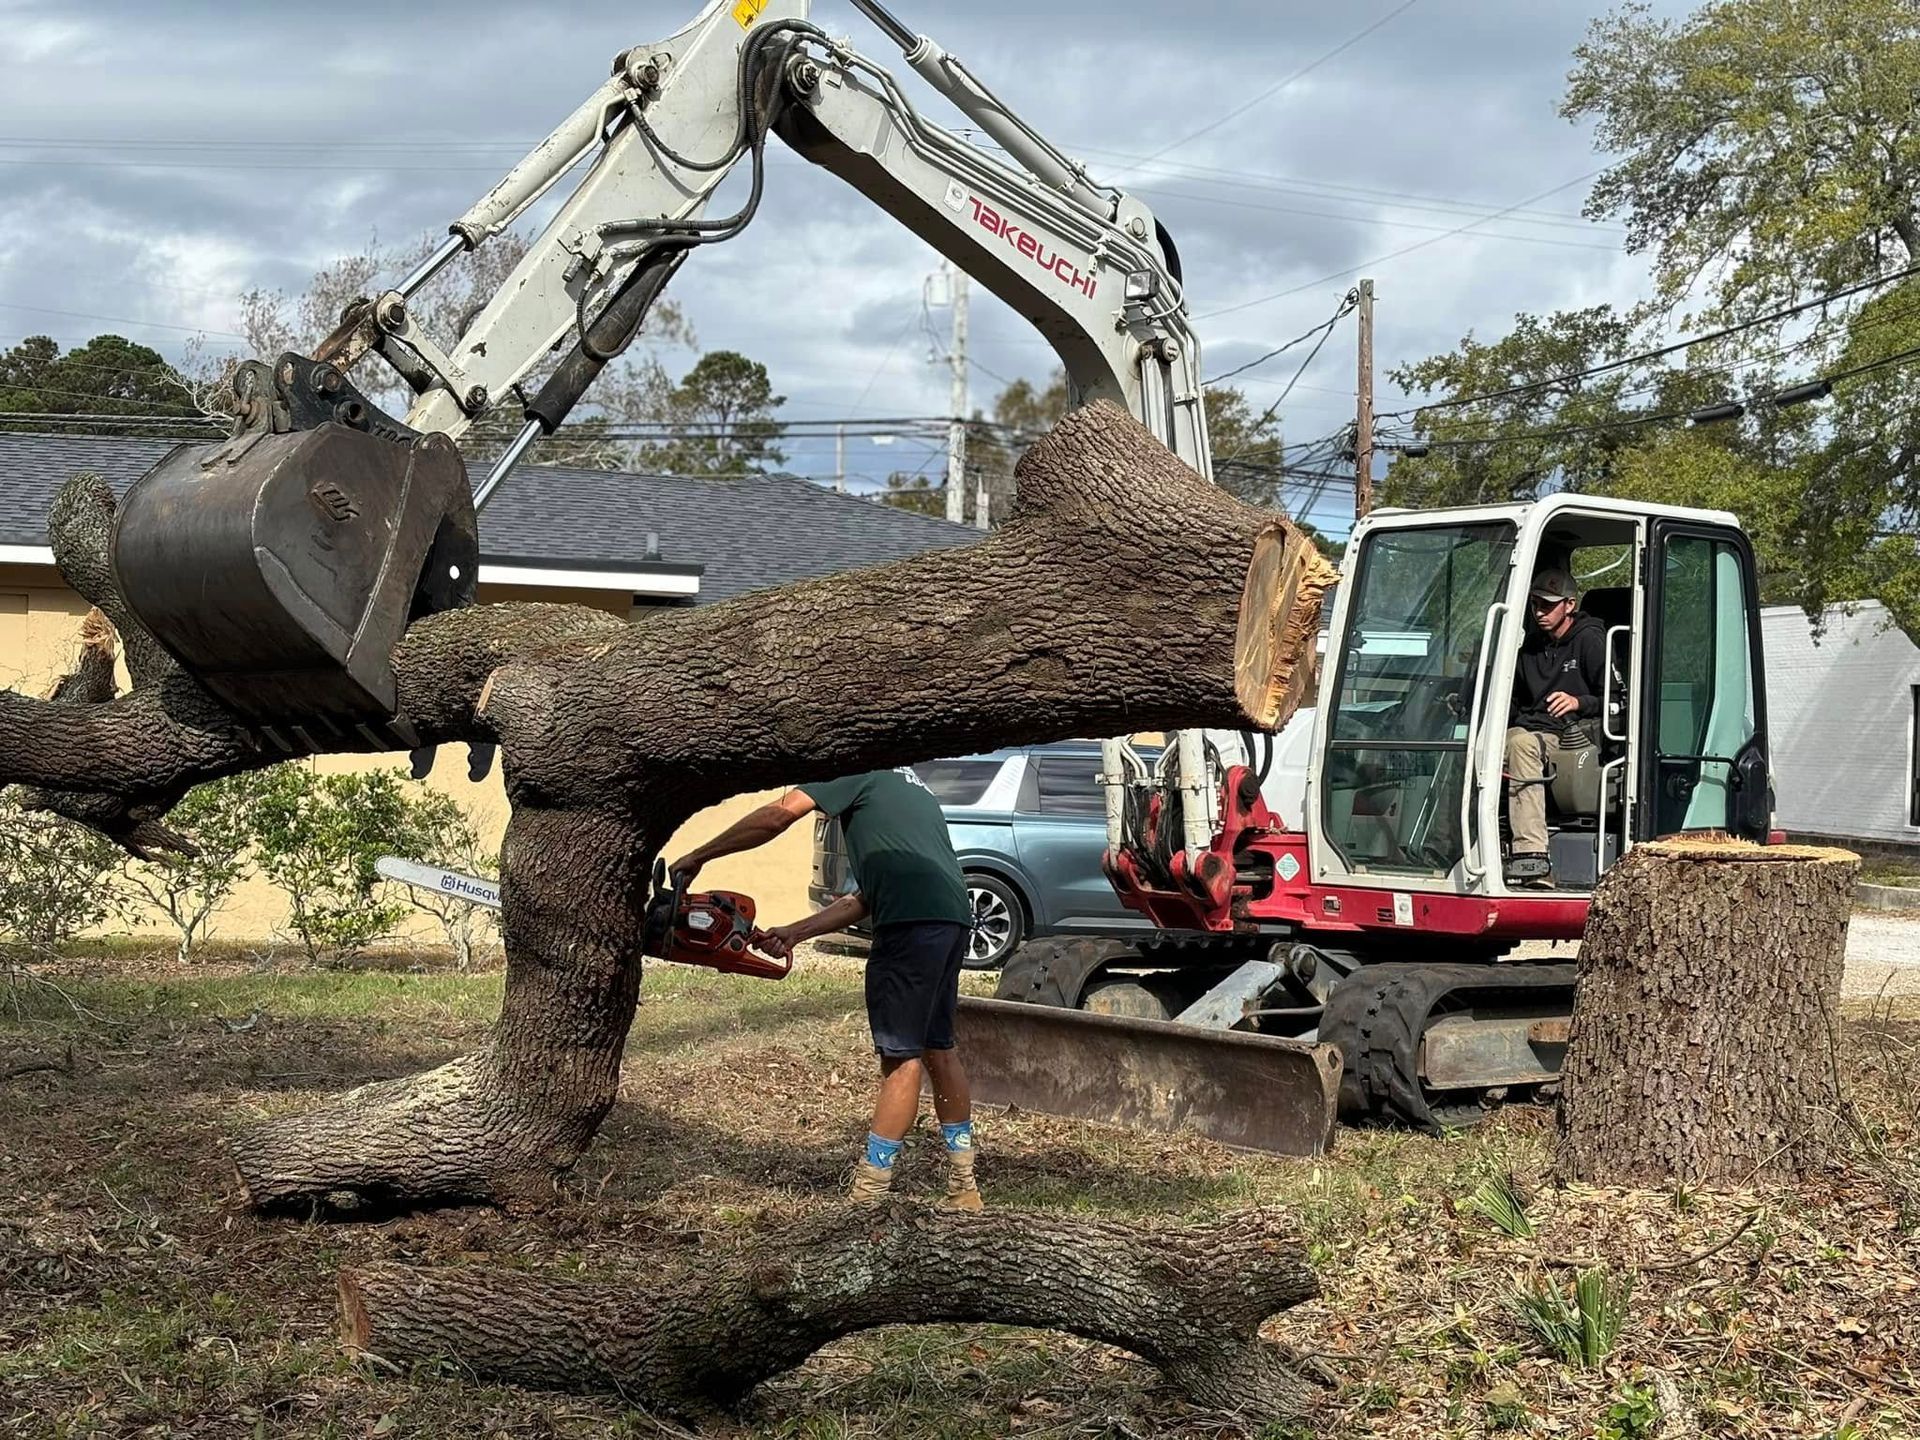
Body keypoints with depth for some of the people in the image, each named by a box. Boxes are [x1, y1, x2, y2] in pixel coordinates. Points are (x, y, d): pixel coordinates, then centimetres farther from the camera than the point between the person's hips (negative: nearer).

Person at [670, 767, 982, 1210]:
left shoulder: (858, 773, 8)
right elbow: (866, 899, 27)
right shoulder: (908, 787, 32)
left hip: (914, 921, -9)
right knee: (937, 1047, 19)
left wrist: (698, 857, 2)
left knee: (902, 1056, -7)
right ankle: (963, 1187, 26)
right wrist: (794, 933, 23)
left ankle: (866, 1197, -5)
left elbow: (779, 814, -6)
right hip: (952, 917, 9)